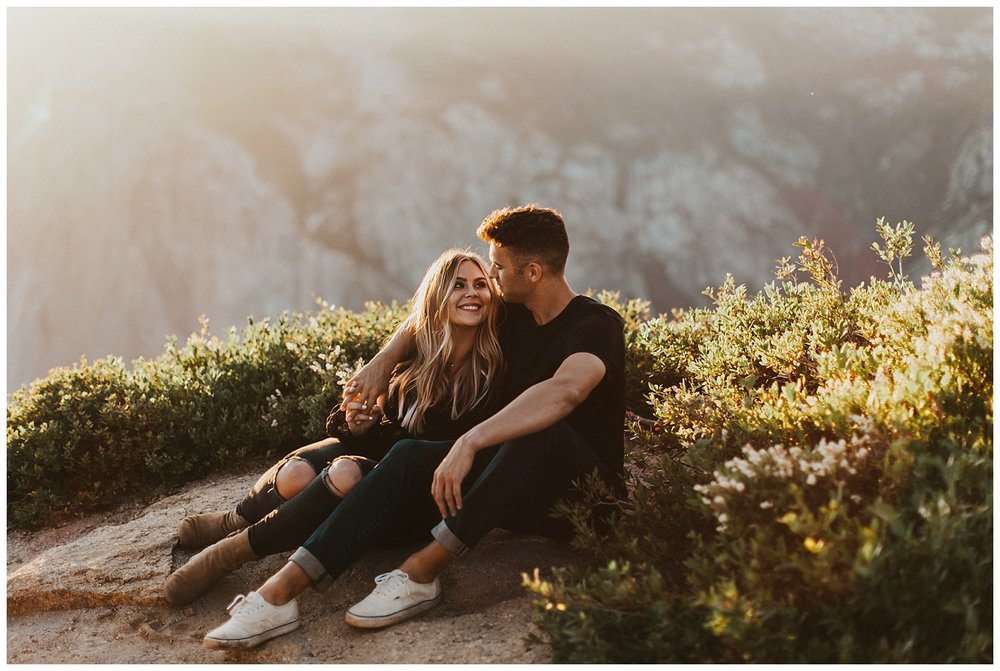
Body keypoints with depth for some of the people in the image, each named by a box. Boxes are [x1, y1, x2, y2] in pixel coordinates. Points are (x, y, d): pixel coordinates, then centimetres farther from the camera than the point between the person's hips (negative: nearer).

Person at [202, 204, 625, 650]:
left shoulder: (596, 326, -14)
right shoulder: (514, 318, 10)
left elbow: (563, 392, -36)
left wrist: (469, 442, -44)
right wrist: (382, 362, 5)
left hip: (583, 493, -6)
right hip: (522, 499, 6)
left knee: (541, 433, -38)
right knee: (410, 456, -18)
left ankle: (420, 571, -31)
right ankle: (281, 591, -30)